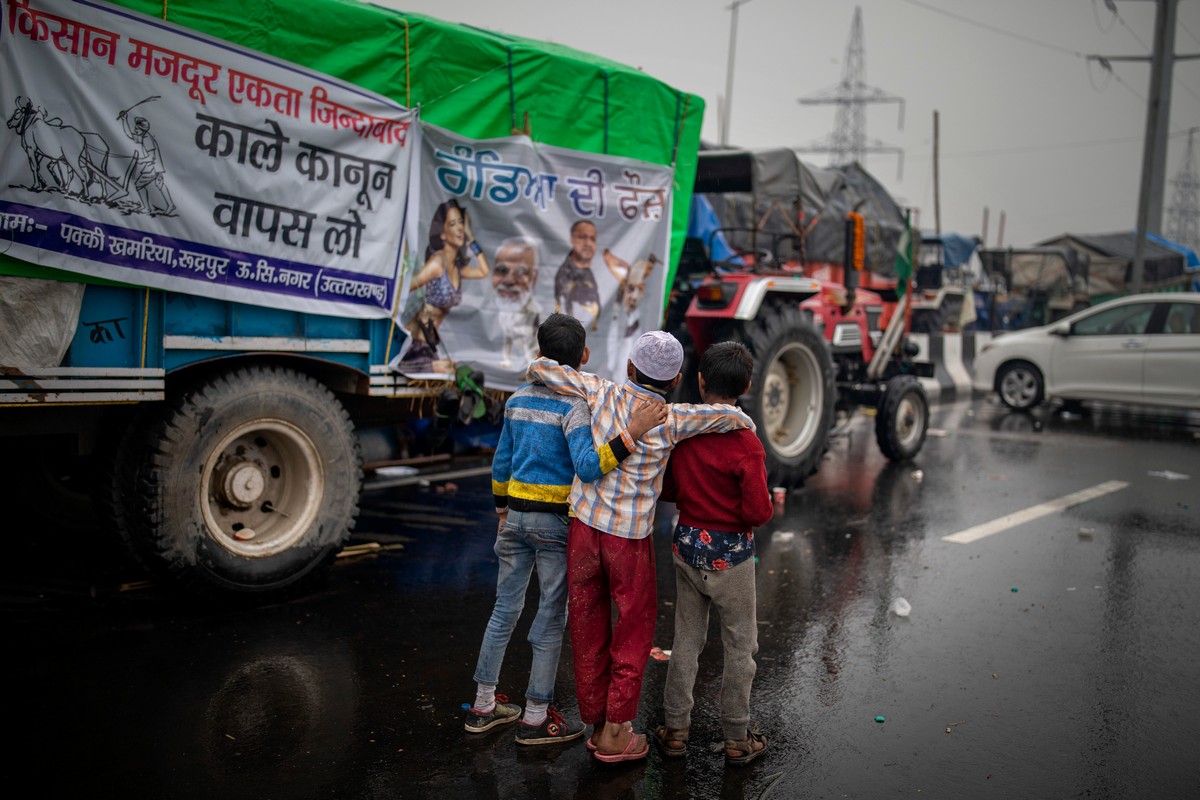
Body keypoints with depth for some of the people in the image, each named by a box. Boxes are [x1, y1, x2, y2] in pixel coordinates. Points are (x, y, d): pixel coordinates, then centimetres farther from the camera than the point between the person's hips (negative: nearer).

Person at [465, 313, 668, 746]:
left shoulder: (517, 400, 6)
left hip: (517, 515, 6)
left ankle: (483, 705, 25)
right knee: (552, 618, 5)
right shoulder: (573, 406, -15)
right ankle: (535, 718, 14)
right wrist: (631, 433, -34)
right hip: (557, 521, -6)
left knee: (504, 608, 15)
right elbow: (588, 467, -28)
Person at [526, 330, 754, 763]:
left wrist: (535, 373, 18)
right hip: (630, 538, -3)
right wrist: (747, 427, 0)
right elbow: (728, 415, -23)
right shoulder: (668, 421, -15)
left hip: (584, 527, 4)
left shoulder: (604, 393, -7)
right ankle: (616, 733, 16)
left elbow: (541, 367, -6)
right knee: (635, 630, 14)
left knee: (589, 630, 15)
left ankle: (597, 725, 27)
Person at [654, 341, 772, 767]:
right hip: (731, 552, -4)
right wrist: (770, 503, 1)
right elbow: (758, 512, -19)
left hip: (687, 544, 4)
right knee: (740, 647, 12)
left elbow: (665, 489, 2)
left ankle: (675, 730, 26)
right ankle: (737, 740, 23)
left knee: (686, 640, 17)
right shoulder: (746, 444, -20)